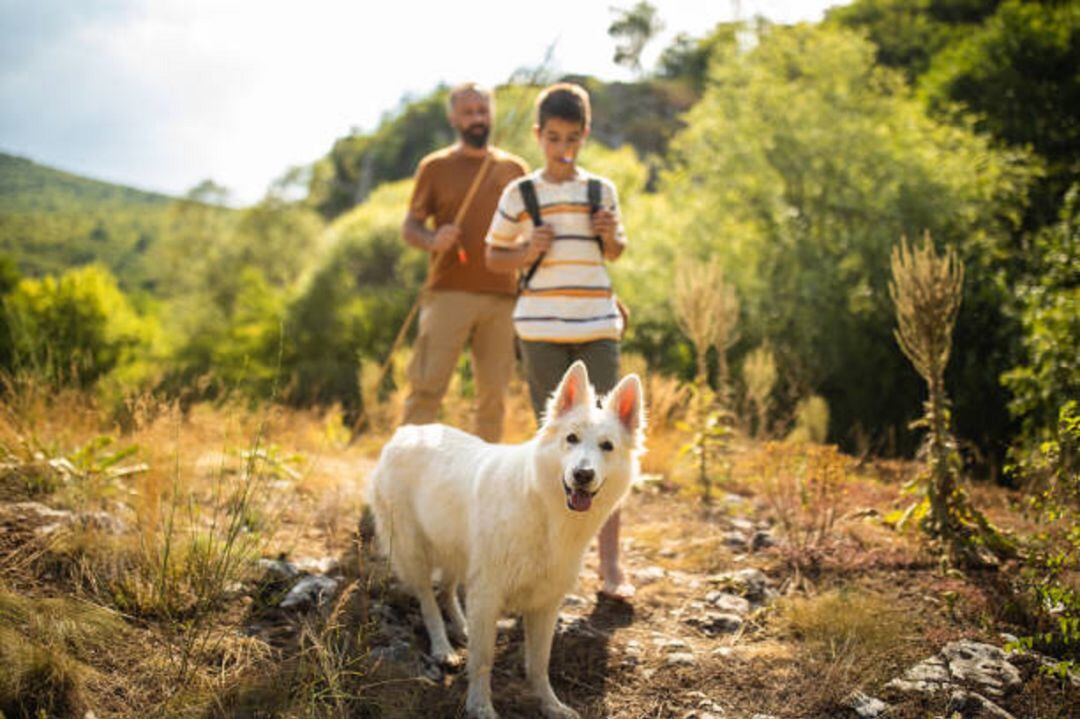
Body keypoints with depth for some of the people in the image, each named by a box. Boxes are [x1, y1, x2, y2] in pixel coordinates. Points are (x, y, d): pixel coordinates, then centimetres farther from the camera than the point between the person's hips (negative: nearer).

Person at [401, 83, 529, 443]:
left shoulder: (514, 169, 13)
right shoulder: (435, 167, 7)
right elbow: (409, 227, 6)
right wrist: (432, 240, -14)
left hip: (501, 295, 3)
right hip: (449, 292, -2)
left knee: (494, 392, 5)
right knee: (428, 385, -8)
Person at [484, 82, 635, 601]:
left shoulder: (601, 190, 9)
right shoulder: (520, 193, 4)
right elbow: (493, 256, 10)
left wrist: (611, 235, 0)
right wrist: (528, 253, -9)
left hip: (597, 326, 1)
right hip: (541, 328, -1)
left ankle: (609, 565, -1)